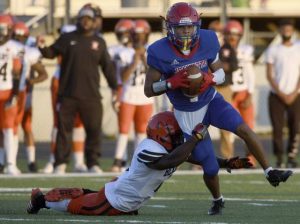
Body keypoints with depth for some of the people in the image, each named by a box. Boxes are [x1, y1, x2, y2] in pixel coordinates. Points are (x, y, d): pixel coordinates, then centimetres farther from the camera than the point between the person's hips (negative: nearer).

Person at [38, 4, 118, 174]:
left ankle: (93, 163, 12)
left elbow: (107, 66, 13)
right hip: (68, 95, -1)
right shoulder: (68, 39, 5)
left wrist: (114, 87, 12)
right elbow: (52, 53, 3)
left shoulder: (99, 42, 9)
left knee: (94, 129, 2)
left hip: (91, 96, 1)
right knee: (64, 128, 1)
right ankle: (61, 163, 7)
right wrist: (42, 47, -18)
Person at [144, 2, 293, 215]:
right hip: (188, 115, -2)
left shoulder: (206, 42, -13)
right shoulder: (160, 53, -21)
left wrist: (210, 79, -22)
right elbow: (149, 90, -15)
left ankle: (269, 171, -9)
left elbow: (220, 73, 1)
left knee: (244, 129, -24)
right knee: (210, 169, 3)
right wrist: (172, 83, -32)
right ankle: (217, 200, 34)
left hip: (211, 101, 2)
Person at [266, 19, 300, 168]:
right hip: (276, 95, -1)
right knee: (277, 128, -5)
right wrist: (281, 94, -7)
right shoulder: (273, 51, 5)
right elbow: (269, 75, 2)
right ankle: (279, 159, 1)